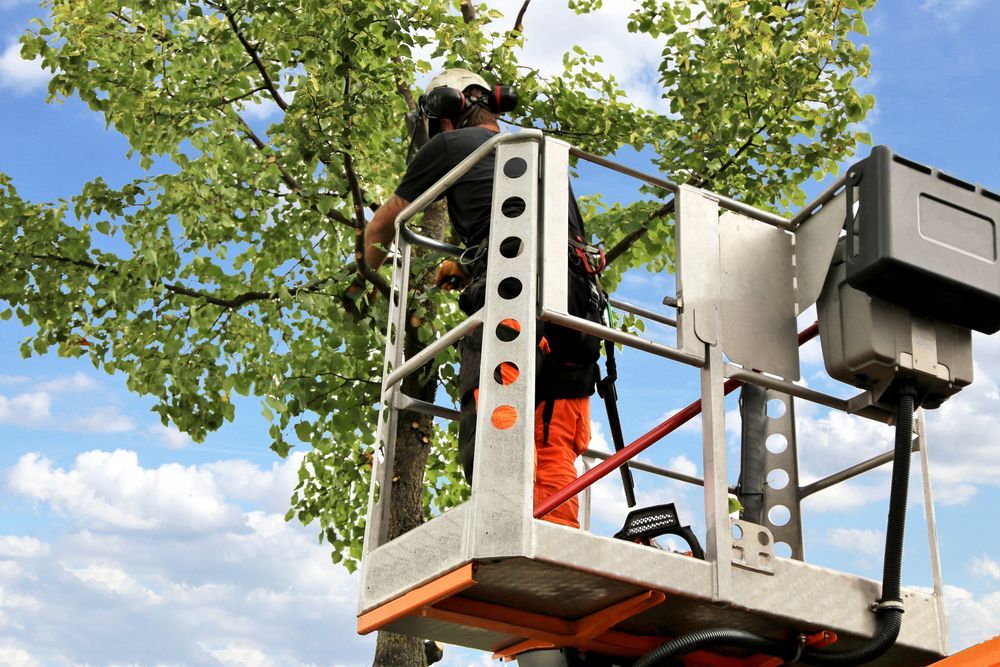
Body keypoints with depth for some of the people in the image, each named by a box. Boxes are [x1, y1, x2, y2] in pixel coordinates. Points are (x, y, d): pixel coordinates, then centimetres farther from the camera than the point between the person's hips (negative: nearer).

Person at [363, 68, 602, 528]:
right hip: (578, 299, 7)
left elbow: (383, 225, 28)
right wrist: (469, 272, 46)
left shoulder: (450, 144, 17)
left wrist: (370, 269, 47)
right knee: (553, 454, 1)